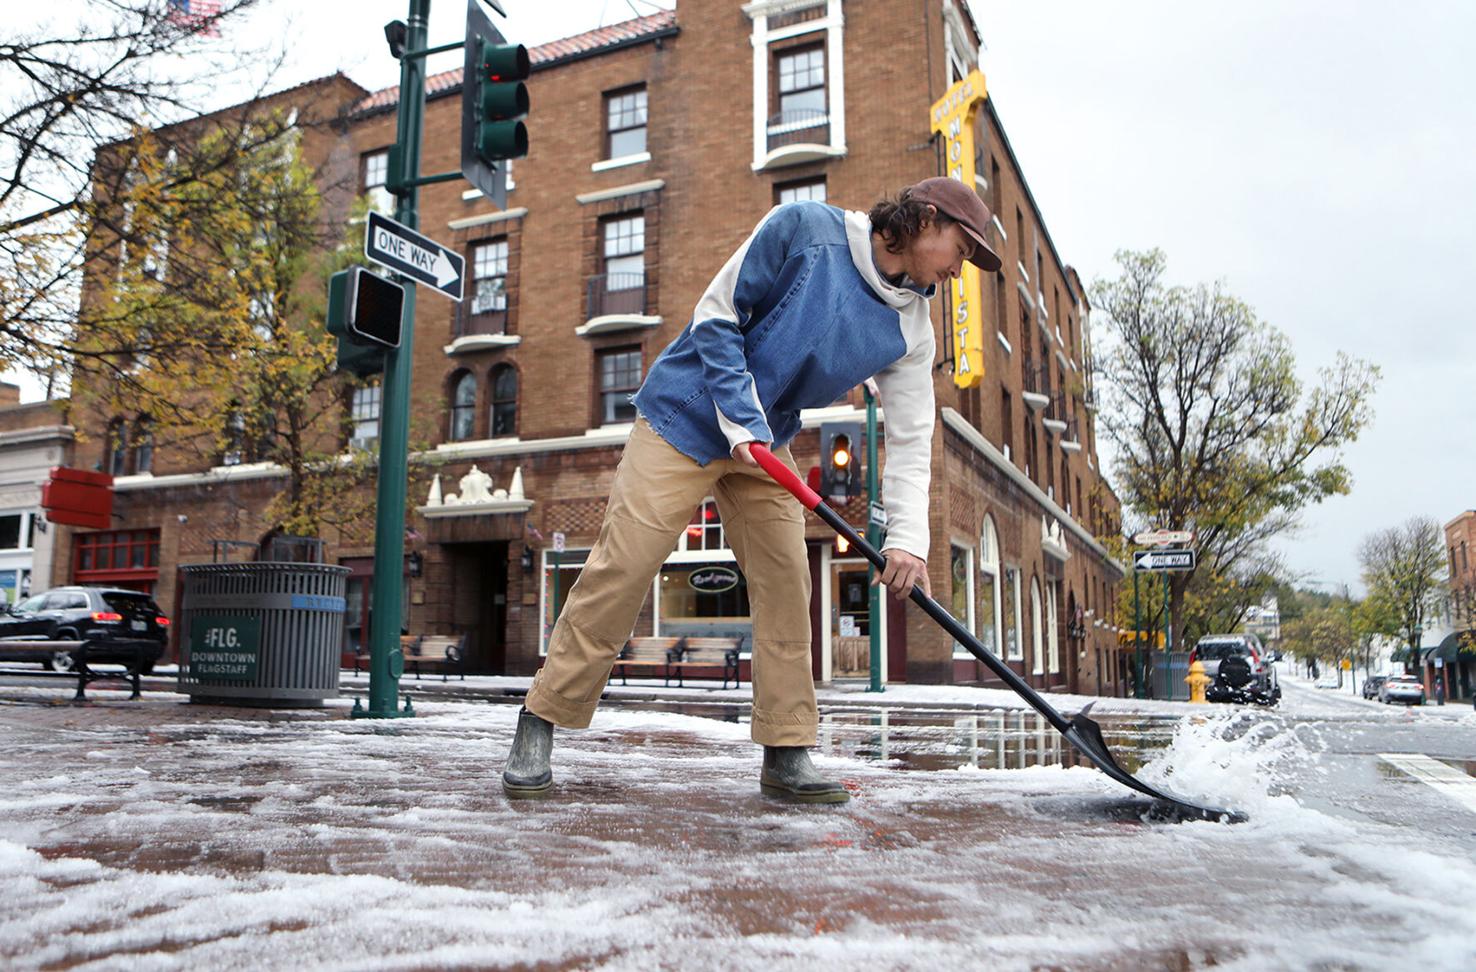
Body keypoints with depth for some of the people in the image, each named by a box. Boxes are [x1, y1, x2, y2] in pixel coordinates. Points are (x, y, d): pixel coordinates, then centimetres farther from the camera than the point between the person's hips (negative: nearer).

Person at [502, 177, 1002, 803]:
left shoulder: (910, 331, -2)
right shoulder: (806, 228, -15)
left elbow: (911, 439, -5)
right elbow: (716, 316, -13)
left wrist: (907, 538, -18)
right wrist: (741, 422, -20)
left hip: (768, 444, 5)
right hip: (688, 416, -5)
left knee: (786, 579, -3)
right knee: (622, 566, -10)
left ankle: (786, 755, 6)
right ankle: (539, 723, 2)